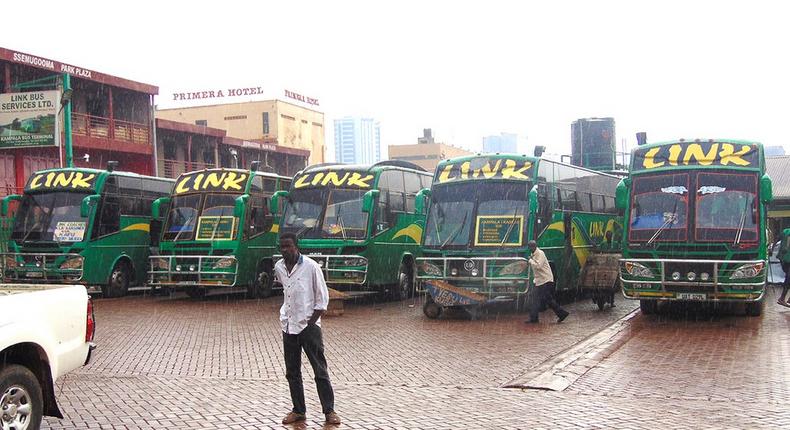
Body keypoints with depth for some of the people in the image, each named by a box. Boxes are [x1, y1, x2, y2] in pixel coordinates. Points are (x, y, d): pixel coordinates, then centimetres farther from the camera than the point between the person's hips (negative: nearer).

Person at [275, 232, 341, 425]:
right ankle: (298, 410, 21)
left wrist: (311, 322, -10)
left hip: (309, 325, -5)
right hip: (288, 326, 5)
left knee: (320, 370, 0)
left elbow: (323, 297, -6)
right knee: (292, 372, 10)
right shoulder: (278, 268, 5)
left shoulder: (311, 266, -10)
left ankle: (329, 411, 7)